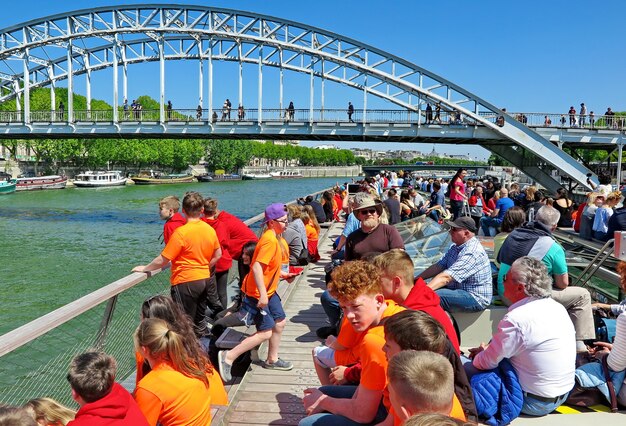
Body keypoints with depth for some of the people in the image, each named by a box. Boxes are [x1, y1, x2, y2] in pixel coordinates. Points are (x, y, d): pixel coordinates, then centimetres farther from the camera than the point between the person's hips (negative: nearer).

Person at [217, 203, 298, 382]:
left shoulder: (276, 238, 7)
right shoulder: (270, 240, -24)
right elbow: (257, 267, -30)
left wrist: (282, 274, 12)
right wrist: (262, 294, -31)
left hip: (269, 290, 10)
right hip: (258, 292, -10)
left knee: (280, 322, 16)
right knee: (266, 332, -8)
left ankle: (272, 360, 33)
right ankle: (228, 357, 1)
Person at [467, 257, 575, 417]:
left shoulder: (515, 319, -27)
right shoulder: (557, 307, 0)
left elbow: (486, 363, -16)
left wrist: (480, 354, 6)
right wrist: (488, 350, 8)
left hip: (535, 403, -8)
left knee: (467, 369, -1)